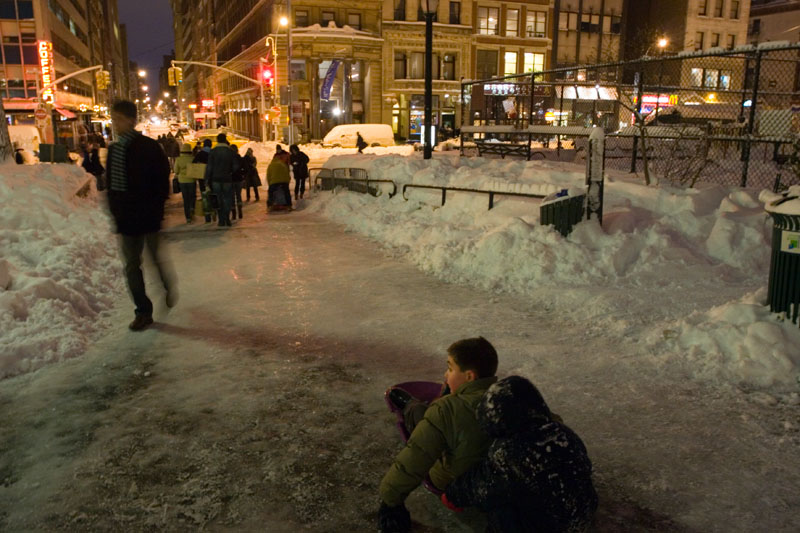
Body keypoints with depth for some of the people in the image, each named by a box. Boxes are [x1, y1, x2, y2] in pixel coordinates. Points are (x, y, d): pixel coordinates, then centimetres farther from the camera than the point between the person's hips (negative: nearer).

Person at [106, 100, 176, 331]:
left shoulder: (149, 147, -8)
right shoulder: (114, 149, 10)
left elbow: (162, 182, -9)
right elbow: (111, 183, 16)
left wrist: (156, 209, -15)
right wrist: (115, 210, 8)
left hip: (149, 216, -6)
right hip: (126, 217, 6)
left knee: (158, 258, 7)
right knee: (132, 266, 7)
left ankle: (169, 287, 37)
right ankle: (143, 311, 17)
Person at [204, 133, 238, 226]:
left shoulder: (213, 152, -3)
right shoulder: (230, 152, -2)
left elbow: (209, 167, -4)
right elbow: (235, 167, -2)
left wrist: (207, 179, 3)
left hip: (216, 179, 1)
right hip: (227, 180, -1)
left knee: (219, 200, 10)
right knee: (228, 199, 7)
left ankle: (222, 220, 7)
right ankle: (226, 216, -17)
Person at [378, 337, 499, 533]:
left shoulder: (448, 410, -33)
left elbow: (413, 460, -30)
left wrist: (390, 498, -16)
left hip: (453, 487, -5)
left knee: (418, 412, 10)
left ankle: (409, 406, 45)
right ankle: (409, 405, 49)